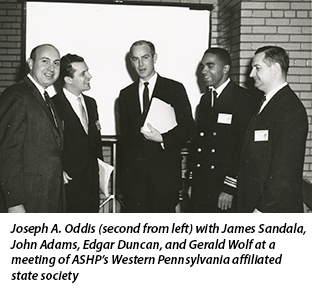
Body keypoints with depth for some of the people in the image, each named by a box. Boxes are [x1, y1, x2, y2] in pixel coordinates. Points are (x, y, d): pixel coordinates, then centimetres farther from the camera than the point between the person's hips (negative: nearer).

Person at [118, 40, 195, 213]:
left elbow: (188, 127, 0)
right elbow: (124, 133, 17)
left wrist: (163, 139, -16)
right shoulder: (126, 95, 15)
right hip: (134, 172, 3)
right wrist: (126, 165, 9)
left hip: (165, 172, -3)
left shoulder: (175, 89, 4)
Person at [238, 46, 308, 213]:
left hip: (275, 209, -9)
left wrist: (263, 209, -21)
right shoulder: (267, 103, 15)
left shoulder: (290, 109, -15)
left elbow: (284, 167, -21)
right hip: (252, 202, 9)